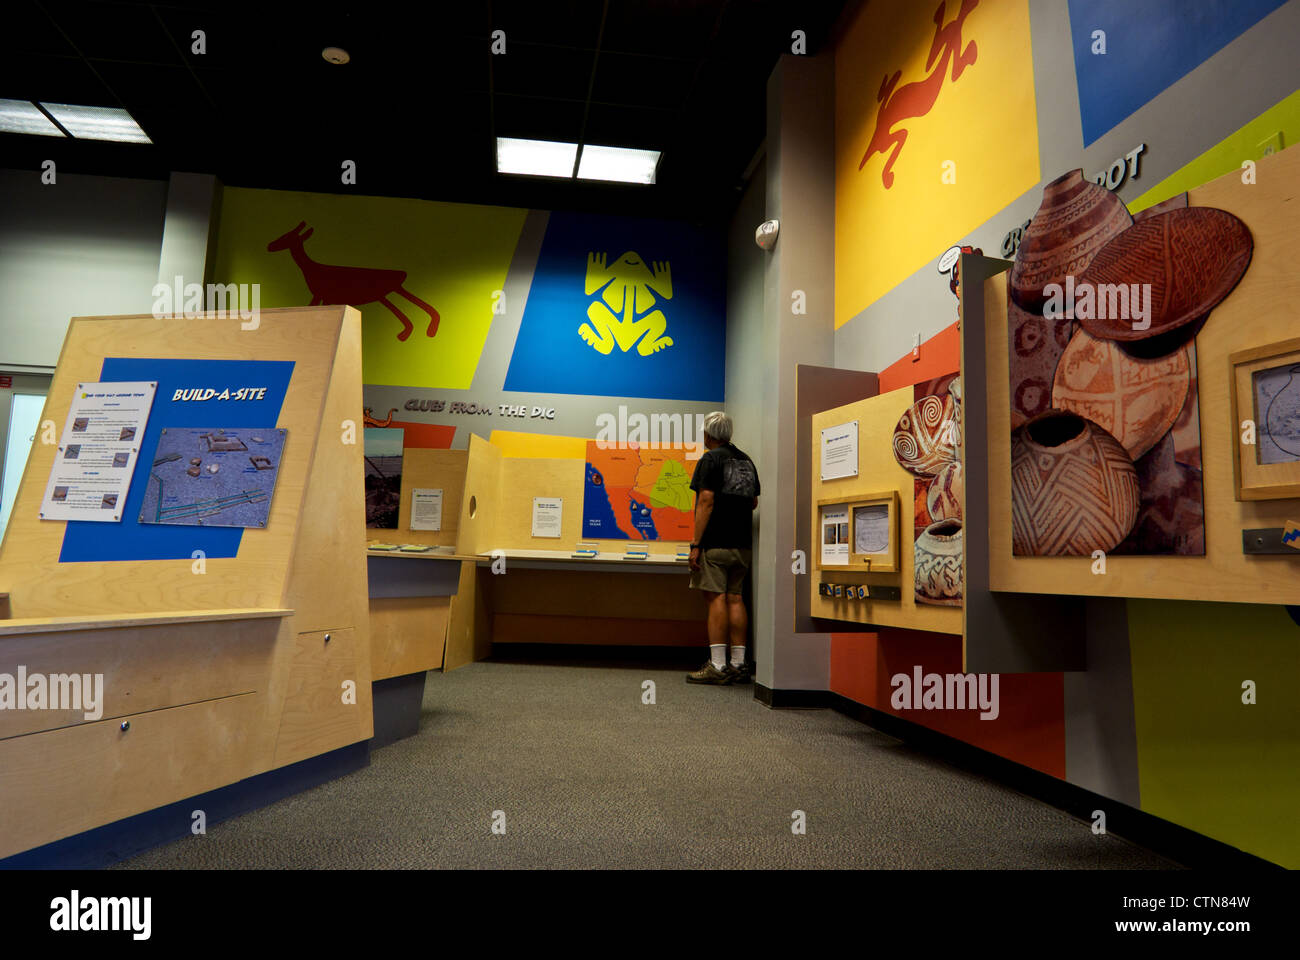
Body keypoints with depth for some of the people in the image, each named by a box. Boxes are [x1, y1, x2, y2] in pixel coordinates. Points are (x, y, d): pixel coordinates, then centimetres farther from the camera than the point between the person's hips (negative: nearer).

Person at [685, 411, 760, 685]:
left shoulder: (711, 459, -6)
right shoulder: (746, 460, 16)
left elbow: (706, 501, -14)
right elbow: (754, 502, 23)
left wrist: (695, 544, -15)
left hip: (715, 542, -7)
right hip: (742, 543, 7)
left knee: (716, 598, -6)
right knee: (735, 598, 8)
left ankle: (717, 666, -7)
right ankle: (738, 665, 10)